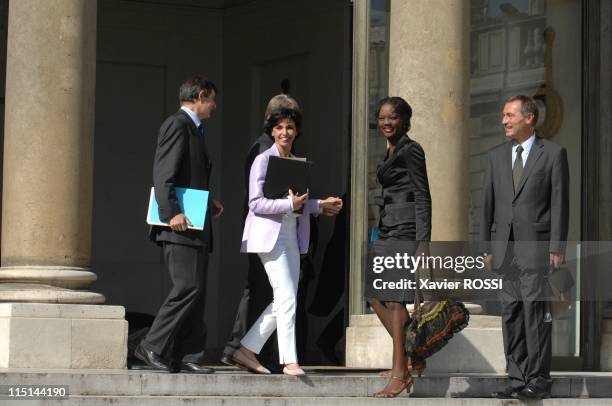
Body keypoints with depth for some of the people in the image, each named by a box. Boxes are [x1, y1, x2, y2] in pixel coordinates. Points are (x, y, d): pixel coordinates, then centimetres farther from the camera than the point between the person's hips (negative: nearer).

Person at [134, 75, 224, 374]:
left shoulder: (192, 129, 25)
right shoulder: (177, 124, -7)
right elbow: (163, 173, -17)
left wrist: (208, 203, 18)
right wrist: (171, 213, -25)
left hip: (195, 225, 10)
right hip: (180, 225, -10)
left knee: (196, 291, 6)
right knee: (188, 287, -16)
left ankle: (187, 356, 6)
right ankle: (152, 347, -12)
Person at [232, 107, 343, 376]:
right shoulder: (263, 160, -5)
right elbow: (256, 203, -13)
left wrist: (321, 205, 12)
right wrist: (290, 204, -22)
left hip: (291, 237, 8)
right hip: (270, 236, -8)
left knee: (282, 303, 6)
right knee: (287, 298, -13)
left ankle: (246, 351, 15)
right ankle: (289, 361, -10)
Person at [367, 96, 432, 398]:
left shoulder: (411, 151, -7)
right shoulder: (391, 152, 19)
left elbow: (422, 197, -12)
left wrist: (423, 242, -18)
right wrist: (379, 237, 22)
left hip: (405, 230, -10)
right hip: (388, 232, 10)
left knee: (395, 299, -11)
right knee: (376, 297, 9)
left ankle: (400, 372, -10)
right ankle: (412, 358, 17)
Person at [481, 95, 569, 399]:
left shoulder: (553, 153, 1)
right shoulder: (496, 156, 14)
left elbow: (560, 203, -3)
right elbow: (488, 203, 14)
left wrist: (557, 248, -9)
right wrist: (486, 247, 9)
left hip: (536, 246, -5)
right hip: (504, 246, 5)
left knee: (535, 310, -8)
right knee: (511, 312, 5)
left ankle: (538, 379, -4)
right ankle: (518, 378, 9)